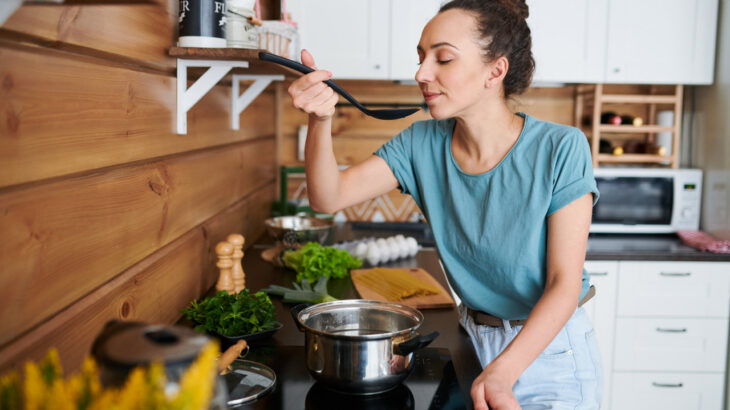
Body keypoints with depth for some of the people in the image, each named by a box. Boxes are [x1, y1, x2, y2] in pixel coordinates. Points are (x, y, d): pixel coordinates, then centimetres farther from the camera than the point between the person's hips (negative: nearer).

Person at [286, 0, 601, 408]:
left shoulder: (560, 149, -20)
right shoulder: (423, 144, -7)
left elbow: (564, 285, -20)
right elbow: (330, 197, -13)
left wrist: (500, 374, -28)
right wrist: (321, 121, -30)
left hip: (550, 349, -4)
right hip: (475, 343, 4)